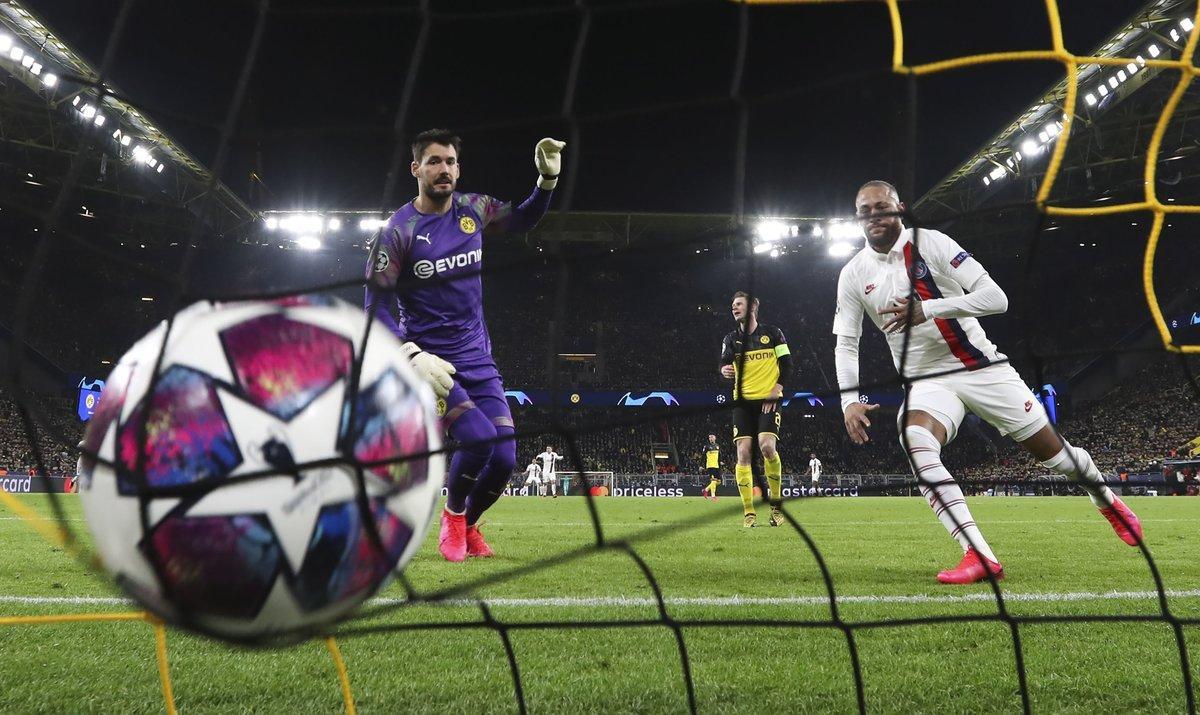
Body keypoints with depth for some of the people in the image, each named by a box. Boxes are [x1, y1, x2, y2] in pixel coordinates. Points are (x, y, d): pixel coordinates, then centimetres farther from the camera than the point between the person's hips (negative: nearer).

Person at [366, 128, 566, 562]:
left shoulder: (474, 210, 3)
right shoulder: (398, 231, -11)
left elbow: (522, 221, 22)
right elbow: (377, 306, -11)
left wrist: (548, 179, 5)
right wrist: (414, 356, -24)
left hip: (478, 357, 5)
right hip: (430, 360, -5)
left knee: (504, 458, -2)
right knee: (479, 437, -24)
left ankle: (468, 525, 28)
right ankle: (453, 514, 7)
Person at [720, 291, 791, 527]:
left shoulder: (772, 333, 5)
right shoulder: (731, 339, 9)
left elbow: (786, 362, 5)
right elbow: (725, 364, -3)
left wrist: (776, 390, -5)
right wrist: (724, 370, -27)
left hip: (768, 400, -2)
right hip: (742, 401, 2)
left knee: (767, 446, -21)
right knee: (743, 453, -7)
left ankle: (776, 502, -1)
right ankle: (748, 512, -2)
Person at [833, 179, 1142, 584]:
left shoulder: (931, 243, -11)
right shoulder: (853, 275, -1)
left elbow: (995, 298, -18)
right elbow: (846, 345, 5)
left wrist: (927, 309, -29)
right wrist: (849, 401, -10)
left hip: (981, 367, -2)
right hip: (927, 381, 2)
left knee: (1049, 448, 6)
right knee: (914, 443, -30)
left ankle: (1107, 500, 41)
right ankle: (980, 558, -29)